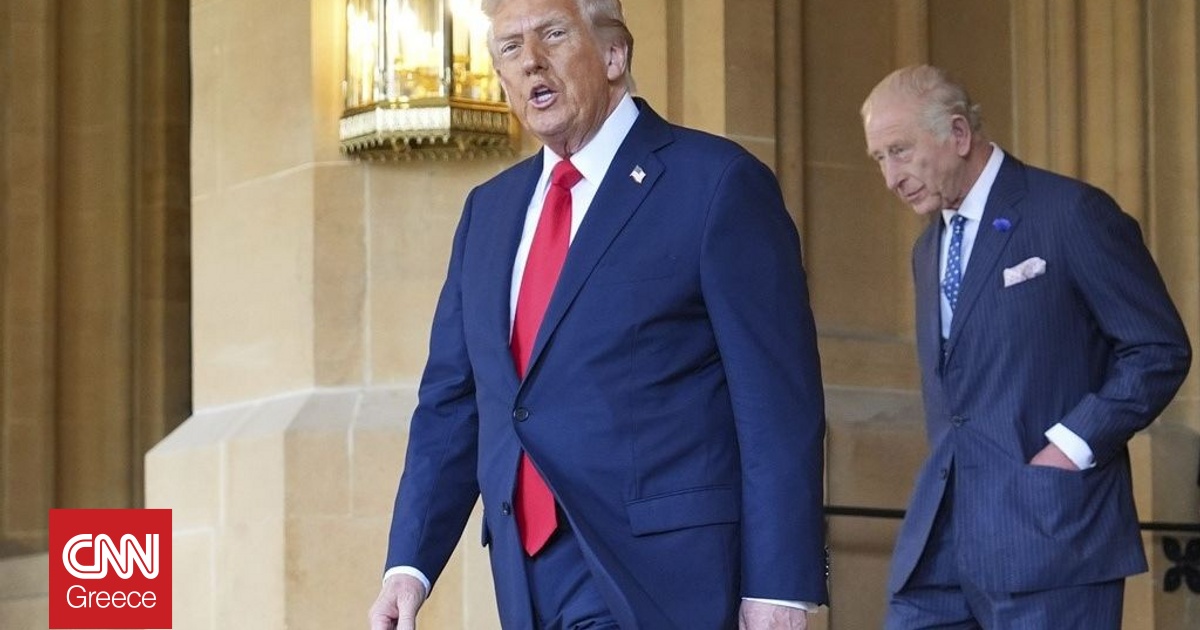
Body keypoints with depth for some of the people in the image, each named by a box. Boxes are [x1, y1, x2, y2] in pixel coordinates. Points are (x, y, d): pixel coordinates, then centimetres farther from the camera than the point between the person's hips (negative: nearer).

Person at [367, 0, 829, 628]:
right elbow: (451, 400, 17)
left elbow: (778, 403, -7)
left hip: (661, 576, -6)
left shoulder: (717, 184, -3)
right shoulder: (488, 209, 18)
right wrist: (409, 563, 5)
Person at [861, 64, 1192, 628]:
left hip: (1047, 532, -7)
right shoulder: (929, 249, 20)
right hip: (941, 537, 7)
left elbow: (1161, 349, -6)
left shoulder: (1072, 214, -4)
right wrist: (948, 461, 9)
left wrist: (1070, 446, -14)